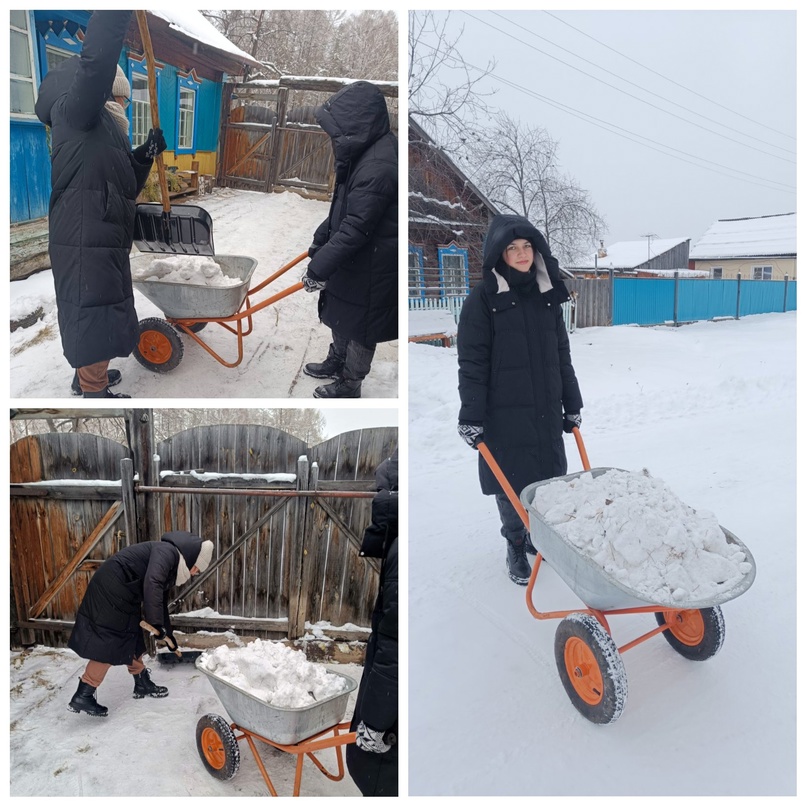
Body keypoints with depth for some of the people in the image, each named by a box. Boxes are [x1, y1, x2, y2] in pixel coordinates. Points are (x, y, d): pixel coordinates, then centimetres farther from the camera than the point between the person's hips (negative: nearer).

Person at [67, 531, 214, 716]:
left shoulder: (171, 567, 15)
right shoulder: (167, 552, -16)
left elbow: (161, 604, 27)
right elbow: (151, 583, -33)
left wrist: (169, 635, 34)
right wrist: (156, 624, -27)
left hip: (122, 596, 11)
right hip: (110, 591, -11)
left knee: (132, 640, 17)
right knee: (107, 645, -8)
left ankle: (143, 684, 28)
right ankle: (82, 697, -3)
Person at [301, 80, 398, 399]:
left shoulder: (378, 167, -29)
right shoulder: (366, 152, 4)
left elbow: (356, 228, -29)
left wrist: (320, 267, -24)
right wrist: (320, 241, 17)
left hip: (370, 269, -10)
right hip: (351, 259, 10)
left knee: (360, 326, 9)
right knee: (339, 315, 25)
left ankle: (349, 385, 27)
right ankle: (336, 362, 47)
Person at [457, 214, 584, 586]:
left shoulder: (547, 295, 9)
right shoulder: (483, 298, -6)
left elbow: (561, 355, 14)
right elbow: (472, 362, -8)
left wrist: (572, 404, 13)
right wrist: (471, 416, -12)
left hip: (546, 411, 4)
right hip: (504, 412, -4)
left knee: (549, 479, 9)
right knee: (509, 485, 3)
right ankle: (516, 548, 24)